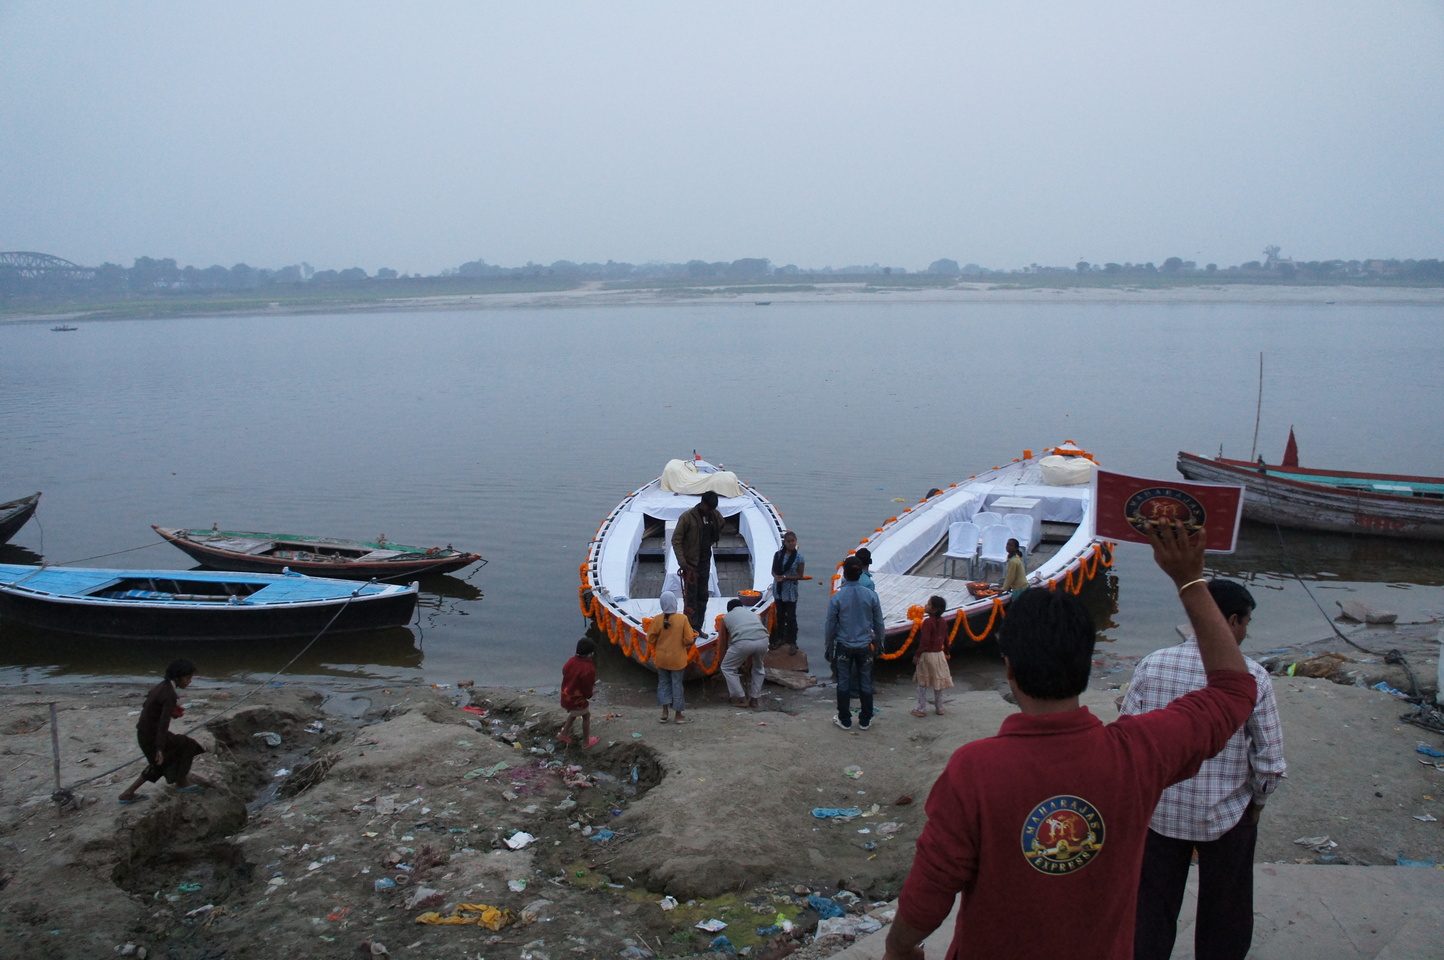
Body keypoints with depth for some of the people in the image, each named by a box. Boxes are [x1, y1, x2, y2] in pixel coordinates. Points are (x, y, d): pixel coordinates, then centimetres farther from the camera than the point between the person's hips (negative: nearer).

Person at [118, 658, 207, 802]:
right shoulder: (169, 695, -23)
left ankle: (128, 793, 23)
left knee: (161, 763, 24)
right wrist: (160, 748, -30)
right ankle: (181, 783, 18)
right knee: (188, 746, 7)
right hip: (152, 735, -9)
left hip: (144, 732, 9)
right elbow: (164, 722, -28)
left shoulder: (162, 686, 4)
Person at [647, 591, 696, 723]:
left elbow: (650, 639, -5)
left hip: (661, 658, 1)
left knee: (663, 683, 16)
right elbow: (689, 640, -12)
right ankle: (679, 715, 15)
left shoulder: (657, 620, -10)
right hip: (677, 659, -1)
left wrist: (654, 654, 14)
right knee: (677, 685, 8)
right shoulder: (683, 619, -14)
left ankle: (664, 712, 14)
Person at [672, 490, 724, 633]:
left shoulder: (716, 516, 2)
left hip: (705, 562, 6)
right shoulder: (687, 517, -16)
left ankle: (698, 627, 20)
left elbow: (717, 535, 23)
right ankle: (690, 628, 2)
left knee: (703, 596, 11)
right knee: (690, 597, -3)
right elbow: (676, 540, -14)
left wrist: (709, 542, 5)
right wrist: (682, 562, -19)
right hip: (691, 563, -6)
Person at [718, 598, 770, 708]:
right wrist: (748, 660, 55)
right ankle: (755, 699, 31)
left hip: (743, 642, -3)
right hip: (763, 640, 3)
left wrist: (722, 661, 46)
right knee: (758, 668, 32)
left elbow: (722, 641, 32)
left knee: (727, 668, 21)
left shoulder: (726, 617, 29)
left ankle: (742, 699, 18)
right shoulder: (754, 614, 36)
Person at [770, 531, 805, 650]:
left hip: (791, 591, -4)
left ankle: (792, 642, 7)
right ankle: (780, 638, 29)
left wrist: (785, 577, -17)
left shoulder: (799, 558, -9)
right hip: (778, 589, 4)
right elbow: (773, 570, 6)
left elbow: (800, 575, -8)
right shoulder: (778, 555, 0)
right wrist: (776, 577, -16)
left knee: (791, 617, 0)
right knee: (780, 615, 16)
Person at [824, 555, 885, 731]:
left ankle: (844, 720, 20)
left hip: (844, 647, -1)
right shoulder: (871, 596, -8)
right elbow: (878, 623, 2)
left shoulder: (837, 597, -13)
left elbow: (831, 625, -5)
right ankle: (865, 721, 21)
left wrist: (829, 648, 7)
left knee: (844, 683, 11)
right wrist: (879, 642, 18)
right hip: (865, 646, 1)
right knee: (865, 683, 12)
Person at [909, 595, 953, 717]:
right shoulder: (942, 622, 3)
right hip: (939, 654, 7)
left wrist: (917, 655, -18)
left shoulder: (928, 622, -20)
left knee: (922, 683, 4)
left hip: (927, 655, -7)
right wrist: (946, 651, 28)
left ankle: (921, 709, 7)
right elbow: (946, 639, 14)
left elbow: (924, 641, -23)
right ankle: (939, 708, 25)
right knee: (938, 682, 16)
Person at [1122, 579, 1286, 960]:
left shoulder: (1152, 665, -12)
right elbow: (1269, 759, -10)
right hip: (1227, 815, -1)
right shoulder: (1252, 678, -17)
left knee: (1153, 909, 18)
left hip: (1159, 811, 2)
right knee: (1224, 915, 21)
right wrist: (1257, 801, 8)